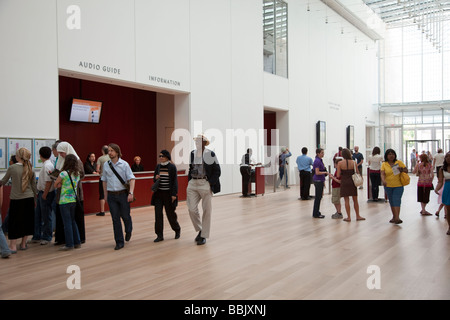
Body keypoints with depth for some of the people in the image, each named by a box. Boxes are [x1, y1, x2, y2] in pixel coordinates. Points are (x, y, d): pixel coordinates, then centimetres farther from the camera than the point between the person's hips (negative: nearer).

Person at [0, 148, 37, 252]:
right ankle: (23, 244, 21)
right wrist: (36, 196, 19)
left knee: (14, 221, 5)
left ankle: (13, 246, 6)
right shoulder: (30, 169, 1)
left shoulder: (12, 168, -9)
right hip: (29, 198, 3)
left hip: (16, 199, -3)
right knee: (27, 220, 12)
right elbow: (34, 186, 7)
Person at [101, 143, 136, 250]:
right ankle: (119, 242, 11)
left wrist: (131, 193, -19)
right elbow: (104, 181, 13)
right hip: (111, 195, 2)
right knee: (115, 219, 2)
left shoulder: (124, 164, -5)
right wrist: (105, 195, 12)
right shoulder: (106, 165, 4)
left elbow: (131, 179, -8)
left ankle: (128, 231, 39)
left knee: (125, 216, 6)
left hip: (123, 194, -2)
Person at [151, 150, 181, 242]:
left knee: (170, 213, 4)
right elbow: (154, 180, 16)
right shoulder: (158, 166, 8)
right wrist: (156, 178, -8)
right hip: (159, 193, 4)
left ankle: (177, 230, 29)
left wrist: (174, 194, -13)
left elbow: (175, 181, -7)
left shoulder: (172, 167, -5)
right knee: (158, 213, -3)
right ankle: (159, 235, 4)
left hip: (168, 193, -4)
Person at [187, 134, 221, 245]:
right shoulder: (192, 153, 11)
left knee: (206, 210, 2)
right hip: (193, 184, 5)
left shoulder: (210, 154, -4)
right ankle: (199, 230, 21)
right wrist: (189, 181, 10)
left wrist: (211, 184, -11)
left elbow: (217, 170, -4)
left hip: (205, 184, -4)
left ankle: (204, 236, 14)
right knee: (191, 209, -3)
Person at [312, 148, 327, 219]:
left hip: (320, 180, 10)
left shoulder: (320, 160, 14)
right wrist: (325, 172, -9)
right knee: (318, 197, -3)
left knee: (319, 197, 13)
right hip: (318, 181, -10)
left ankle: (316, 213, 20)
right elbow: (317, 173, -22)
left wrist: (323, 182, 20)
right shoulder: (317, 161, -17)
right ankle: (315, 214, 4)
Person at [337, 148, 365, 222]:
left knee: (346, 200, 5)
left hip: (344, 183, -1)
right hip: (352, 182, 1)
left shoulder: (340, 163, -10)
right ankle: (358, 216, 21)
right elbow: (357, 173, -1)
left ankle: (348, 217, 8)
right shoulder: (354, 162, -7)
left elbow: (338, 175, -7)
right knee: (355, 200, 13)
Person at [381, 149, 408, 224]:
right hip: (388, 186, 2)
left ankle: (397, 217, -14)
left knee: (397, 201, -11)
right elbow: (382, 173, -9)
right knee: (391, 202, 11)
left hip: (398, 185, -2)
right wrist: (383, 180, -28)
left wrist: (402, 170, -15)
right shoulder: (384, 164, 1)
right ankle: (394, 216, 22)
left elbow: (406, 170, 7)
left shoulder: (399, 162, 1)